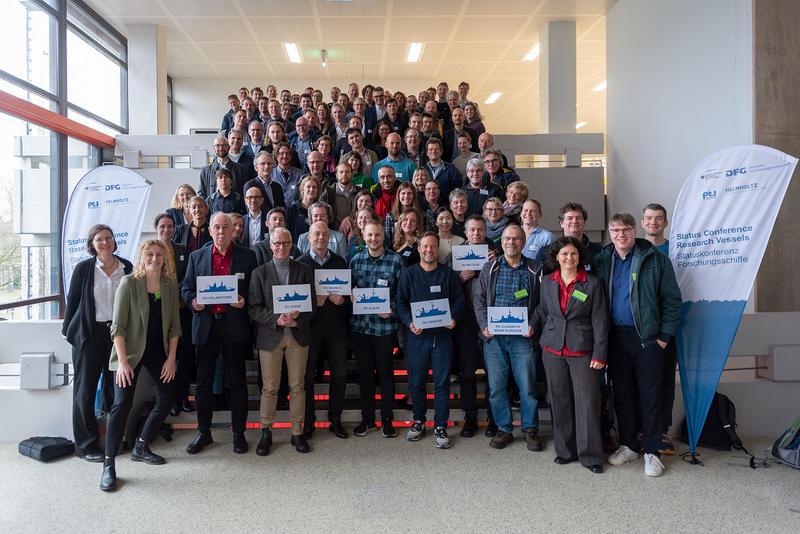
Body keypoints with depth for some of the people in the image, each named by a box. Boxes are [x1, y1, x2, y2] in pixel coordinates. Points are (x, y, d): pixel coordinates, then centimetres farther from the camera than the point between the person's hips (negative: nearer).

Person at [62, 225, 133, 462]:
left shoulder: (127, 267, 1)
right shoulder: (83, 269, -5)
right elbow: (72, 301, 1)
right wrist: (68, 331, 1)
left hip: (119, 332, 2)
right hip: (90, 334, -2)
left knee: (116, 387, 11)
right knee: (85, 388, 5)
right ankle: (85, 445, 16)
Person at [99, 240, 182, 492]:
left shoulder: (170, 284, 0)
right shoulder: (129, 282, -11)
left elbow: (174, 325, 4)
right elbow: (118, 326, -13)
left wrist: (171, 358, -1)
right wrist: (123, 361, -18)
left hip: (158, 351, 5)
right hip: (131, 350, -5)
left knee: (166, 399, 7)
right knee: (121, 404, -11)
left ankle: (140, 448, 26)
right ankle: (108, 465, -1)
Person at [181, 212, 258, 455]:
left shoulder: (247, 256, 3)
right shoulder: (197, 256, 10)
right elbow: (186, 288, 11)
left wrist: (245, 301, -15)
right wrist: (193, 300, -9)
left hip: (235, 325, -2)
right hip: (206, 324, 2)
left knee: (237, 381, 6)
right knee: (203, 382, 8)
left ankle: (239, 433, 17)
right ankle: (203, 432, 22)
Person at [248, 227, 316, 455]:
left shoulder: (304, 270, 7)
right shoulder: (260, 272, 4)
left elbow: (312, 304, 3)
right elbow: (254, 308, -3)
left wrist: (297, 319, -14)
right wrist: (276, 319, -17)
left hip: (298, 335, 1)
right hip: (270, 336, -1)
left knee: (297, 386, 7)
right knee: (270, 387, 5)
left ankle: (297, 432, 19)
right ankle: (266, 432, 19)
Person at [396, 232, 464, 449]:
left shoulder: (448, 274, 8)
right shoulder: (408, 273, 5)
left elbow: (459, 300, 7)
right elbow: (401, 302, 1)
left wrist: (454, 318, -12)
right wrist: (410, 323, -15)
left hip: (442, 334, 0)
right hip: (416, 335, 0)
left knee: (442, 382, 1)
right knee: (416, 382, 8)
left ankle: (440, 427, 12)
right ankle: (418, 421, 25)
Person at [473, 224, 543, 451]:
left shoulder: (535, 270, 5)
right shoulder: (489, 269, 8)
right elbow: (479, 300, 8)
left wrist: (534, 326, -10)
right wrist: (484, 326, -5)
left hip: (522, 336, -1)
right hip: (494, 337, 2)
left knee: (527, 386, 2)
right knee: (496, 387, 6)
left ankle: (530, 429, 20)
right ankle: (504, 429, 21)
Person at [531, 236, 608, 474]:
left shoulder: (593, 283, -3)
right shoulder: (547, 282, 7)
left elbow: (600, 321, -4)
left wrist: (600, 354, -8)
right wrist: (531, 329, 4)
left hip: (582, 351, -3)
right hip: (553, 350, 3)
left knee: (587, 402, -2)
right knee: (559, 401, 9)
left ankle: (590, 455, 11)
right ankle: (565, 450, 23)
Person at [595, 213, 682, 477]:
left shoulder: (655, 259, -3)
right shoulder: (602, 260, 6)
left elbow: (672, 300, -2)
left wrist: (665, 335, -6)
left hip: (646, 337, -3)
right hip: (615, 337, 3)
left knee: (650, 396, 4)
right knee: (621, 394, 12)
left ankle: (651, 452, 15)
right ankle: (627, 446, 26)